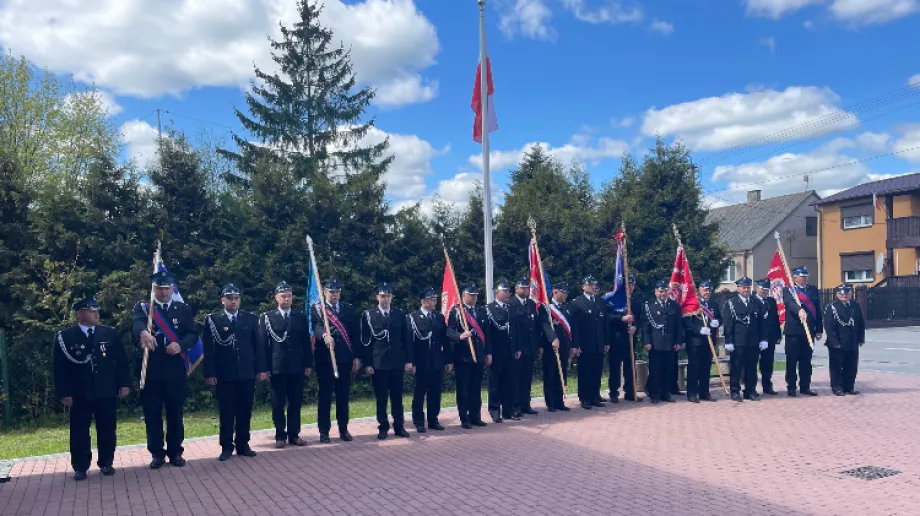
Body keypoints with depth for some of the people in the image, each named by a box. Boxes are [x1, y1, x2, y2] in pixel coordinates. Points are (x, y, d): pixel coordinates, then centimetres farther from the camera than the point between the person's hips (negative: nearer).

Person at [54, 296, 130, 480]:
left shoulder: (110, 333, 4)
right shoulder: (65, 337, -2)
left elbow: (121, 360, 6)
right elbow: (60, 368, -3)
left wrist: (124, 384, 1)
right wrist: (64, 393, -7)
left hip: (107, 393, 2)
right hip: (79, 395, -2)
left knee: (107, 430, 9)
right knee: (79, 432, 5)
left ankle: (106, 463, 23)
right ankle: (80, 467, 18)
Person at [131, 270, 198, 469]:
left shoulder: (183, 309, 8)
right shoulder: (142, 308, 4)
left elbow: (193, 334, 0)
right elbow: (136, 323, -19)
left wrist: (180, 345, -21)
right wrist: (144, 333, -43)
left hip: (175, 371, 1)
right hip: (150, 371, 0)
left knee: (175, 413, 8)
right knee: (152, 414, 5)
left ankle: (175, 452, 19)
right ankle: (157, 454, 17)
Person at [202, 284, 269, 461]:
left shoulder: (251, 318, 7)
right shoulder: (212, 320, 1)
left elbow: (259, 345, 6)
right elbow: (209, 349, -3)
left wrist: (262, 369, 0)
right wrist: (209, 373, -9)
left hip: (247, 374, 2)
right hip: (224, 375, -2)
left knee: (245, 411, 8)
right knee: (226, 412, 3)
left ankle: (243, 445, 18)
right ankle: (226, 447, 12)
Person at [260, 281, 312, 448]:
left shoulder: (301, 317, 8)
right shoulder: (267, 317, 1)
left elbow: (306, 342, 9)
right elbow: (263, 344, -1)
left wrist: (308, 364, 4)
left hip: (297, 367, 2)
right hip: (277, 367, -2)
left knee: (295, 403, 7)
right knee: (278, 404, 4)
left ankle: (294, 434, 16)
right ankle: (280, 435, 14)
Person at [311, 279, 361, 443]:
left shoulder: (349, 309, 10)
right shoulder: (317, 309, 1)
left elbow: (355, 334, 9)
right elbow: (316, 326, -19)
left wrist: (356, 357, 4)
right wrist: (324, 334, -40)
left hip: (345, 358, 3)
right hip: (324, 358, -2)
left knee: (343, 395, 8)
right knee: (325, 395, 4)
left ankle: (343, 429, 18)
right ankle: (324, 431, 12)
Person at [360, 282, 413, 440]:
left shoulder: (400, 314, 7)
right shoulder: (368, 315, 1)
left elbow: (406, 339, 7)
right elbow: (365, 341, -1)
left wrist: (408, 360, 2)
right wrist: (367, 363, -7)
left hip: (397, 362, 2)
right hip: (378, 363, -2)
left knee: (397, 397, 8)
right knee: (381, 398, 4)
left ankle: (399, 426, 18)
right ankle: (383, 427, 15)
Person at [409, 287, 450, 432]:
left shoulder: (440, 318, 12)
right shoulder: (412, 317, -3)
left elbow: (445, 341, 11)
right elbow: (410, 340, -7)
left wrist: (448, 361, 8)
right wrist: (411, 362, -12)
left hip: (437, 363, 4)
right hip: (421, 363, -4)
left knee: (435, 393, 8)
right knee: (419, 393, 4)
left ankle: (433, 420, 18)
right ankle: (419, 422, 12)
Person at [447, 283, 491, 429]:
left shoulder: (481, 312, 15)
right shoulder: (455, 311, -3)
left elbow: (486, 333, 15)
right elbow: (450, 331, -12)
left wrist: (488, 353, 11)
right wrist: (460, 336, -31)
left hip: (478, 356, 5)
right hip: (462, 356, -5)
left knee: (476, 388, 10)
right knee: (463, 389, 1)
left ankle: (475, 416, 19)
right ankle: (464, 419, 8)